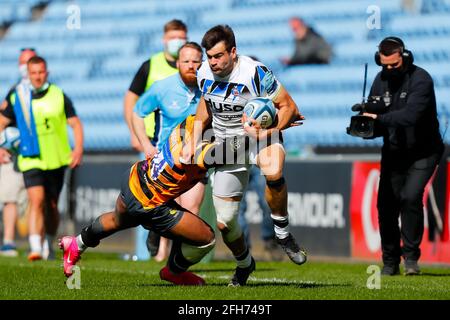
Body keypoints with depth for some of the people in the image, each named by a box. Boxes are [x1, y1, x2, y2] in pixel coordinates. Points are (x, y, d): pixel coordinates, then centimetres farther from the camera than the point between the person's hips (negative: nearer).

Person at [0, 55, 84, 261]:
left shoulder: (59, 96, 0)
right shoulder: (18, 99, 2)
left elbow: (75, 123, 2)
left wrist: (78, 148, -12)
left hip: (56, 160, 1)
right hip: (31, 160, -1)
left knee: (51, 206, 10)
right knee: (36, 201, -19)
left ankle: (49, 244, 32)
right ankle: (35, 248, -25)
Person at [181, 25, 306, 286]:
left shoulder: (255, 73, -22)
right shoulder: (204, 74, -4)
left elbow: (288, 106, -16)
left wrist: (267, 132, -28)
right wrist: (194, 139, 11)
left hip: (261, 135, -5)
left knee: (273, 172, -43)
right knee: (225, 222, 1)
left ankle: (283, 232, -21)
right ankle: (244, 263, 32)